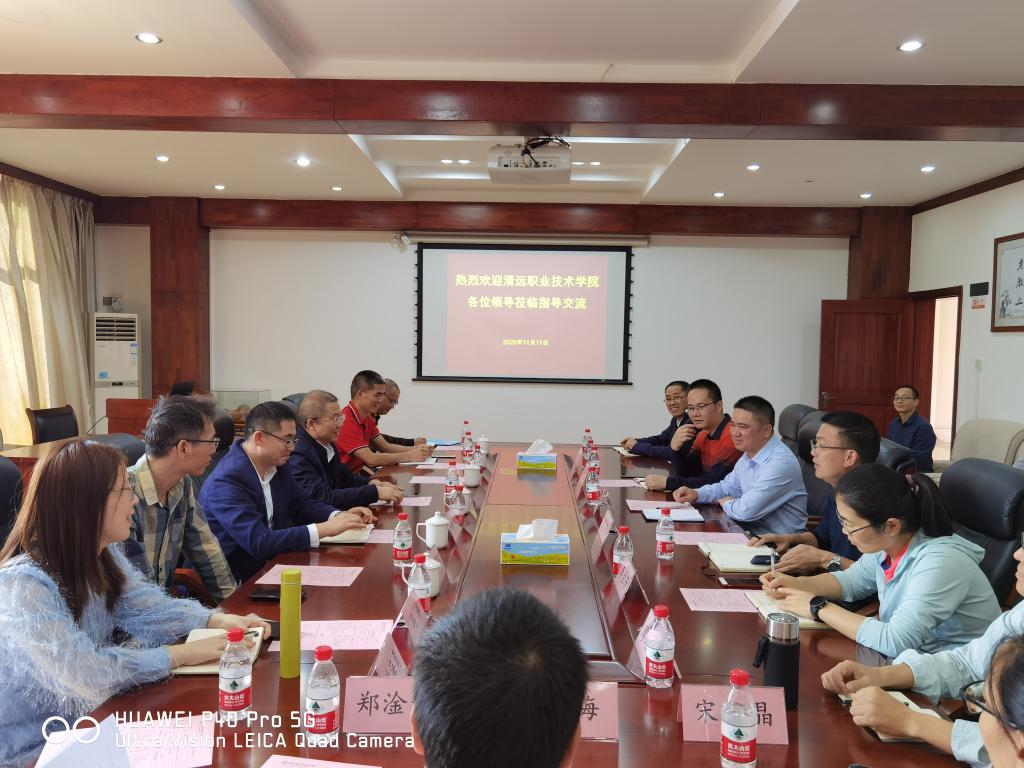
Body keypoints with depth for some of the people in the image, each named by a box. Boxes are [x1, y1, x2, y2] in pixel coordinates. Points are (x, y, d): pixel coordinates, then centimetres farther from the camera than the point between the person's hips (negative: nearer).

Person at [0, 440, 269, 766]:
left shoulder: (103, 554, 0)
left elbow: (147, 607, 2)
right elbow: (85, 676, -30)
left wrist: (218, 620, -13)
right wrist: (181, 655, -25)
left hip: (90, 717, 7)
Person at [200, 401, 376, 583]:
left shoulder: (277, 464, -1)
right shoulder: (227, 481, -22)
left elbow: (302, 504, 11)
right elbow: (257, 542, -29)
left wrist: (339, 516, -8)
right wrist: (324, 529, -28)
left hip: (270, 564, 7)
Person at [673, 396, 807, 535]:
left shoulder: (781, 462, -23)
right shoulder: (749, 455, 7)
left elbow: (746, 511, -26)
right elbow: (727, 487, 21)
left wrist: (725, 503, -5)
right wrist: (695, 494, 3)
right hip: (750, 532, 8)